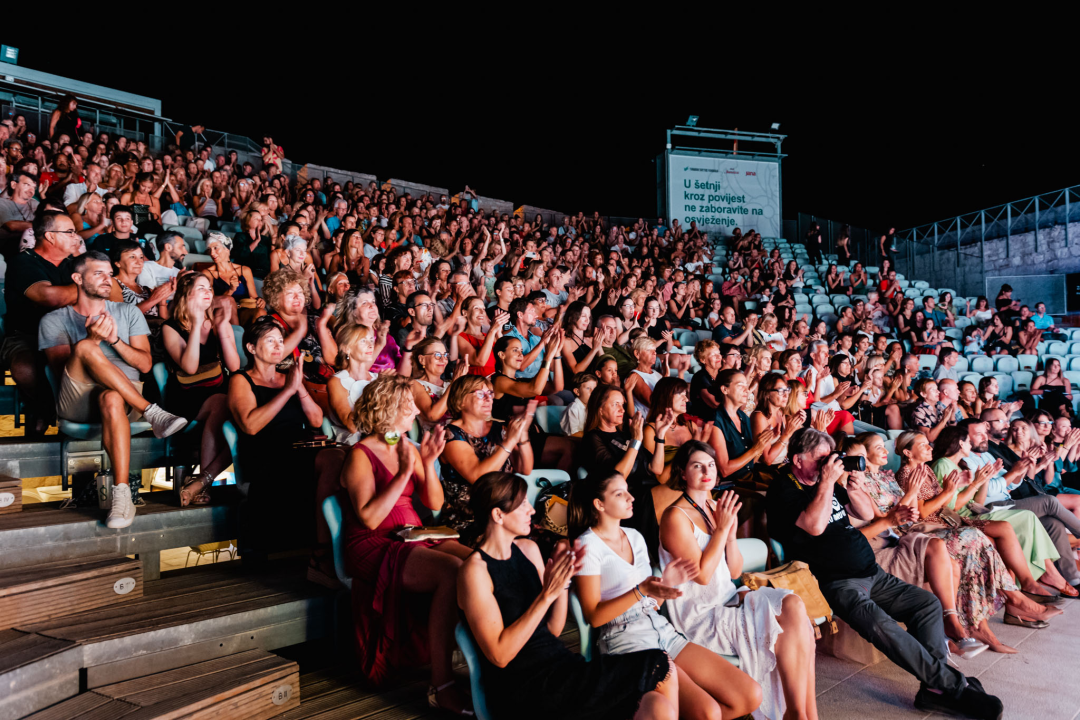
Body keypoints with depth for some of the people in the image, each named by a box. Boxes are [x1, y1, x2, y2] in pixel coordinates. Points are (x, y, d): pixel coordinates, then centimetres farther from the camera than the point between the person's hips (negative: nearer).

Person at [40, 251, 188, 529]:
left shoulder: (128, 312, 20)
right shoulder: (54, 320, 16)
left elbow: (145, 364, 9)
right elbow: (60, 368, -1)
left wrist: (115, 339, -8)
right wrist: (92, 339, -17)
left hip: (127, 397, 0)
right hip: (77, 400, 0)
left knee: (111, 400, -38)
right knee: (86, 347, -29)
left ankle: (121, 493, -41)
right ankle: (152, 413, -30)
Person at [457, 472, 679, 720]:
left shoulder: (528, 549, 9)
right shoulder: (475, 571, -12)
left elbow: (553, 630, 10)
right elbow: (499, 655, -18)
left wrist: (563, 580, -7)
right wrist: (547, 594, -22)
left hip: (561, 667, 7)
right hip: (525, 695, -7)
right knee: (661, 666, -14)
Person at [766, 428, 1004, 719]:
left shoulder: (825, 483, 16)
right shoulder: (782, 491, -8)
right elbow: (814, 526, -25)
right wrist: (827, 482, -19)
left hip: (872, 574, 9)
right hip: (838, 584, -9)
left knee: (929, 603, -3)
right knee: (881, 625, -30)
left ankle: (935, 688, -11)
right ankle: (953, 685, -21)